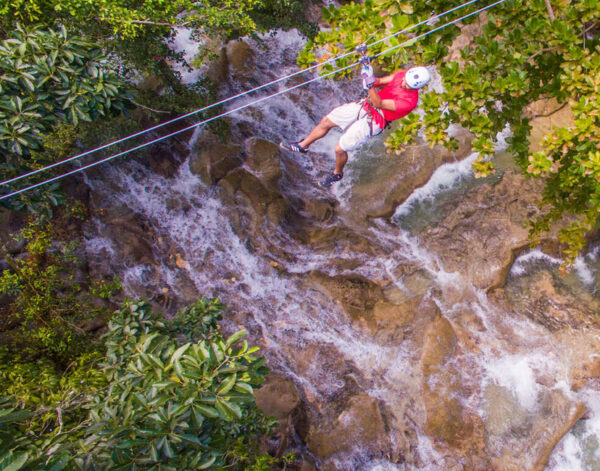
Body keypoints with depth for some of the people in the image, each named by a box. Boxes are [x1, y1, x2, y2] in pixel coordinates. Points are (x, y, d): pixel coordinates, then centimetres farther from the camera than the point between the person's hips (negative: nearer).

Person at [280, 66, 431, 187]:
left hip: (372, 121, -7)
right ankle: (302, 145, 34)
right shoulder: (402, 74, -9)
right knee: (326, 121, 11)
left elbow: (380, 104, -31)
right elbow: (381, 81, 1)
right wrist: (372, 80, -21)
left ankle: (337, 173, 30)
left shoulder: (409, 100, -29)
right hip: (366, 105, 7)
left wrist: (370, 86, -46)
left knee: (339, 149, -4)